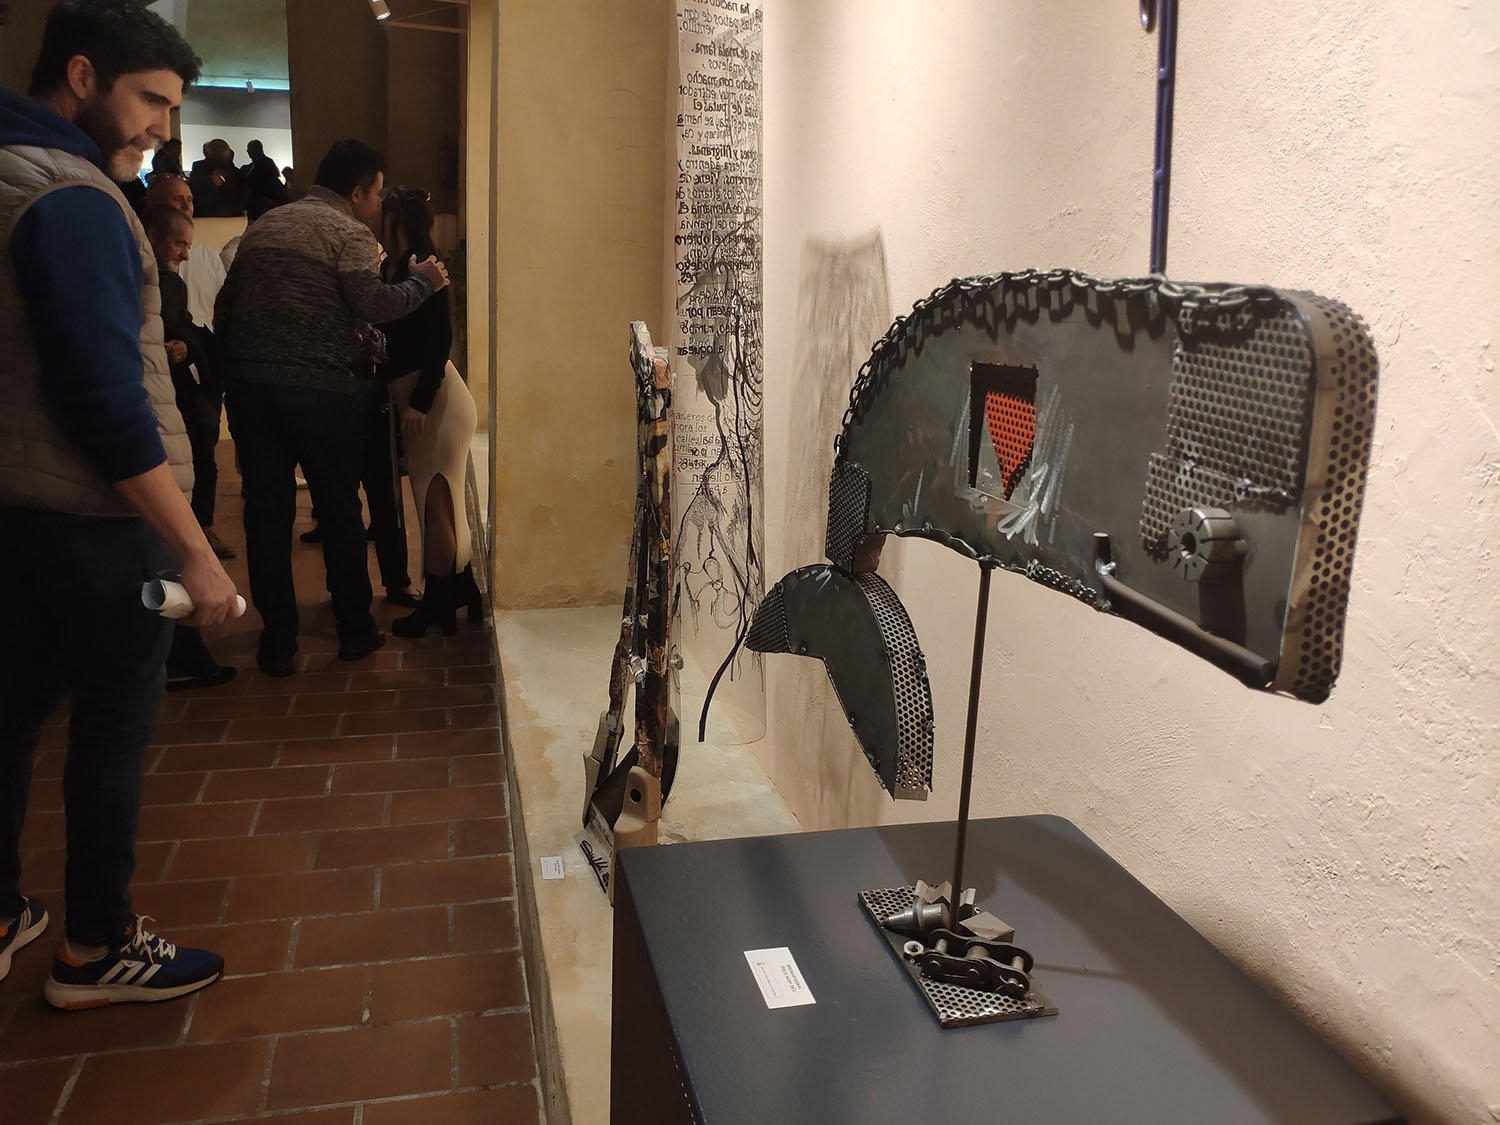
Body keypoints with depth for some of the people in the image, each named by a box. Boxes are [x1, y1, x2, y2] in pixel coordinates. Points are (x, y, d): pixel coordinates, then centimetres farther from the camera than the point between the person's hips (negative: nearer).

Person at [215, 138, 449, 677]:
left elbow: (225, 305, 18)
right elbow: (373, 303, -18)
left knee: (267, 510, 8)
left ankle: (278, 642, 11)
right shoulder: (349, 233, -3)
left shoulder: (263, 227, 18)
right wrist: (421, 281, -2)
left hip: (248, 383, 5)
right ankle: (354, 630, 19)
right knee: (339, 509, 8)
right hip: (319, 386, -5)